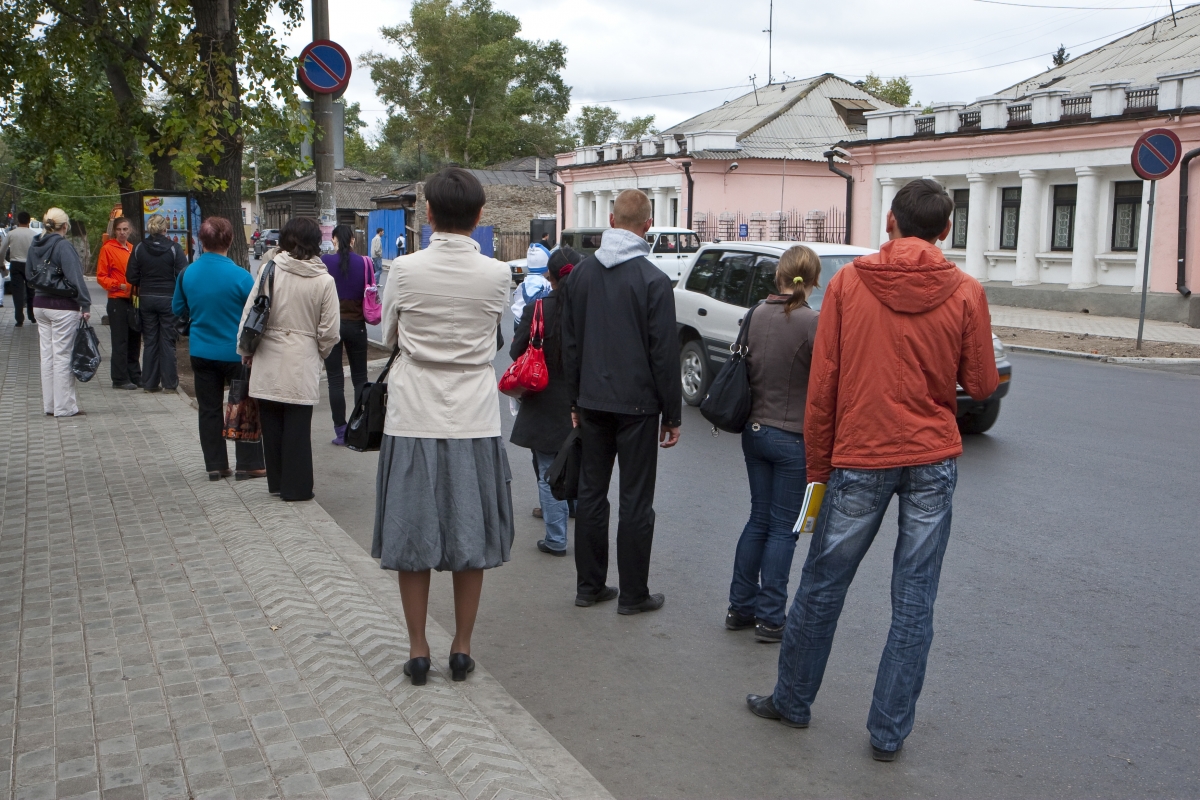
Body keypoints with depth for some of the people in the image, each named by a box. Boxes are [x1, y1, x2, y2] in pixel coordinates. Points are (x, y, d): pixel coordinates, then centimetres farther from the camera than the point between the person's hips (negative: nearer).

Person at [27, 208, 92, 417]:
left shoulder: (34, 247, 9)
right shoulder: (63, 246, -14)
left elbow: (30, 277, 16)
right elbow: (75, 278, -19)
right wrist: (85, 305, -16)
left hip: (39, 305, 7)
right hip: (63, 307, -7)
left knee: (47, 355, 12)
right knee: (63, 356, -3)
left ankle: (49, 405, 17)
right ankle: (64, 406, 1)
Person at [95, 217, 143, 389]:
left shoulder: (132, 249, 13)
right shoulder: (107, 248, -4)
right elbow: (101, 276, -6)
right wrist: (118, 285, -17)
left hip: (133, 300, 6)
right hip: (117, 300, -6)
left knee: (134, 339, 11)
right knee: (120, 341, -3)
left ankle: (135, 375, 20)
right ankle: (120, 379, 3)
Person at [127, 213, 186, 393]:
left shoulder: (139, 248, -1)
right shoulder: (174, 248, -10)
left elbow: (131, 277, -1)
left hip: (146, 299, 3)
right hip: (168, 299, -3)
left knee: (150, 341, 10)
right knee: (167, 341, 4)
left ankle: (149, 383, 12)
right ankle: (169, 383, 5)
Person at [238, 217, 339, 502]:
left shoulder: (269, 271, -4)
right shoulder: (324, 280, -6)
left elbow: (249, 314, -1)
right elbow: (329, 332, -4)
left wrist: (246, 351, 13)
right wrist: (320, 354, 16)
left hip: (268, 361, 2)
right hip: (303, 363, -1)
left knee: (271, 424, 13)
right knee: (298, 427, 6)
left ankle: (277, 482, 23)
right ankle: (296, 487, 12)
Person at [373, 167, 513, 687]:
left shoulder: (405, 271, -8)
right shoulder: (497, 275, -6)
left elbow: (389, 337, 6)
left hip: (414, 419, 0)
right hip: (474, 420, 1)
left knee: (411, 536, 10)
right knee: (470, 538, 11)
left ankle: (418, 651, 17)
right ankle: (462, 649, 19)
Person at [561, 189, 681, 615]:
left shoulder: (582, 273, 4)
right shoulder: (653, 280, -13)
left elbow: (570, 343, 10)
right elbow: (664, 353, -11)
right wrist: (672, 414, -3)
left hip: (592, 402, 5)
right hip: (637, 404, -5)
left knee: (591, 492, 12)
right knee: (635, 500, 3)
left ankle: (589, 585, 20)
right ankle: (633, 593, 11)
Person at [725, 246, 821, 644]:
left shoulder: (757, 314, 0)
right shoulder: (812, 323, -17)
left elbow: (747, 368, 8)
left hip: (754, 431, 6)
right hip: (793, 437, -6)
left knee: (758, 520, 17)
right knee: (782, 528, 5)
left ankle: (740, 607, 24)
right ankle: (770, 618, 12)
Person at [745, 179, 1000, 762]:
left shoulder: (848, 283, -3)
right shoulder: (965, 292, -3)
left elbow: (822, 386, -4)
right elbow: (981, 386, 2)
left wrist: (817, 465, 4)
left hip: (861, 457, -1)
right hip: (934, 459, 1)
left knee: (823, 585, 13)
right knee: (914, 600, 9)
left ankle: (792, 701, 28)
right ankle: (889, 732, 17)